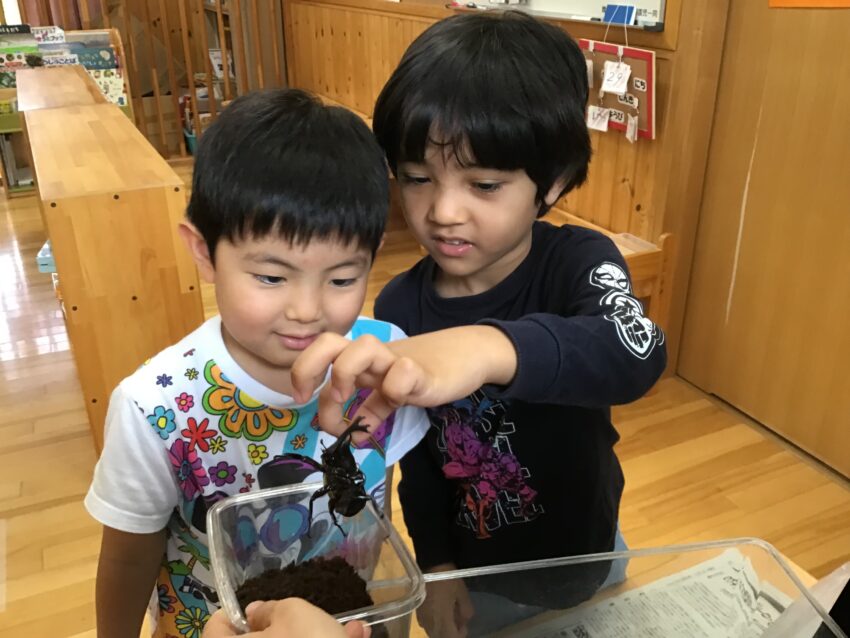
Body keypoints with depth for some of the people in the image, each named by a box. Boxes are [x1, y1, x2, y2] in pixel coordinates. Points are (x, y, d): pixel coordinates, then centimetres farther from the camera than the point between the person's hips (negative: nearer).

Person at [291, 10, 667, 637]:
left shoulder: (578, 262, -24)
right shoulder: (399, 308, -16)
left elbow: (635, 353, -47)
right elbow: (417, 454, -3)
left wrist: (491, 347, -63)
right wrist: (435, 564, -1)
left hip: (584, 558, -1)